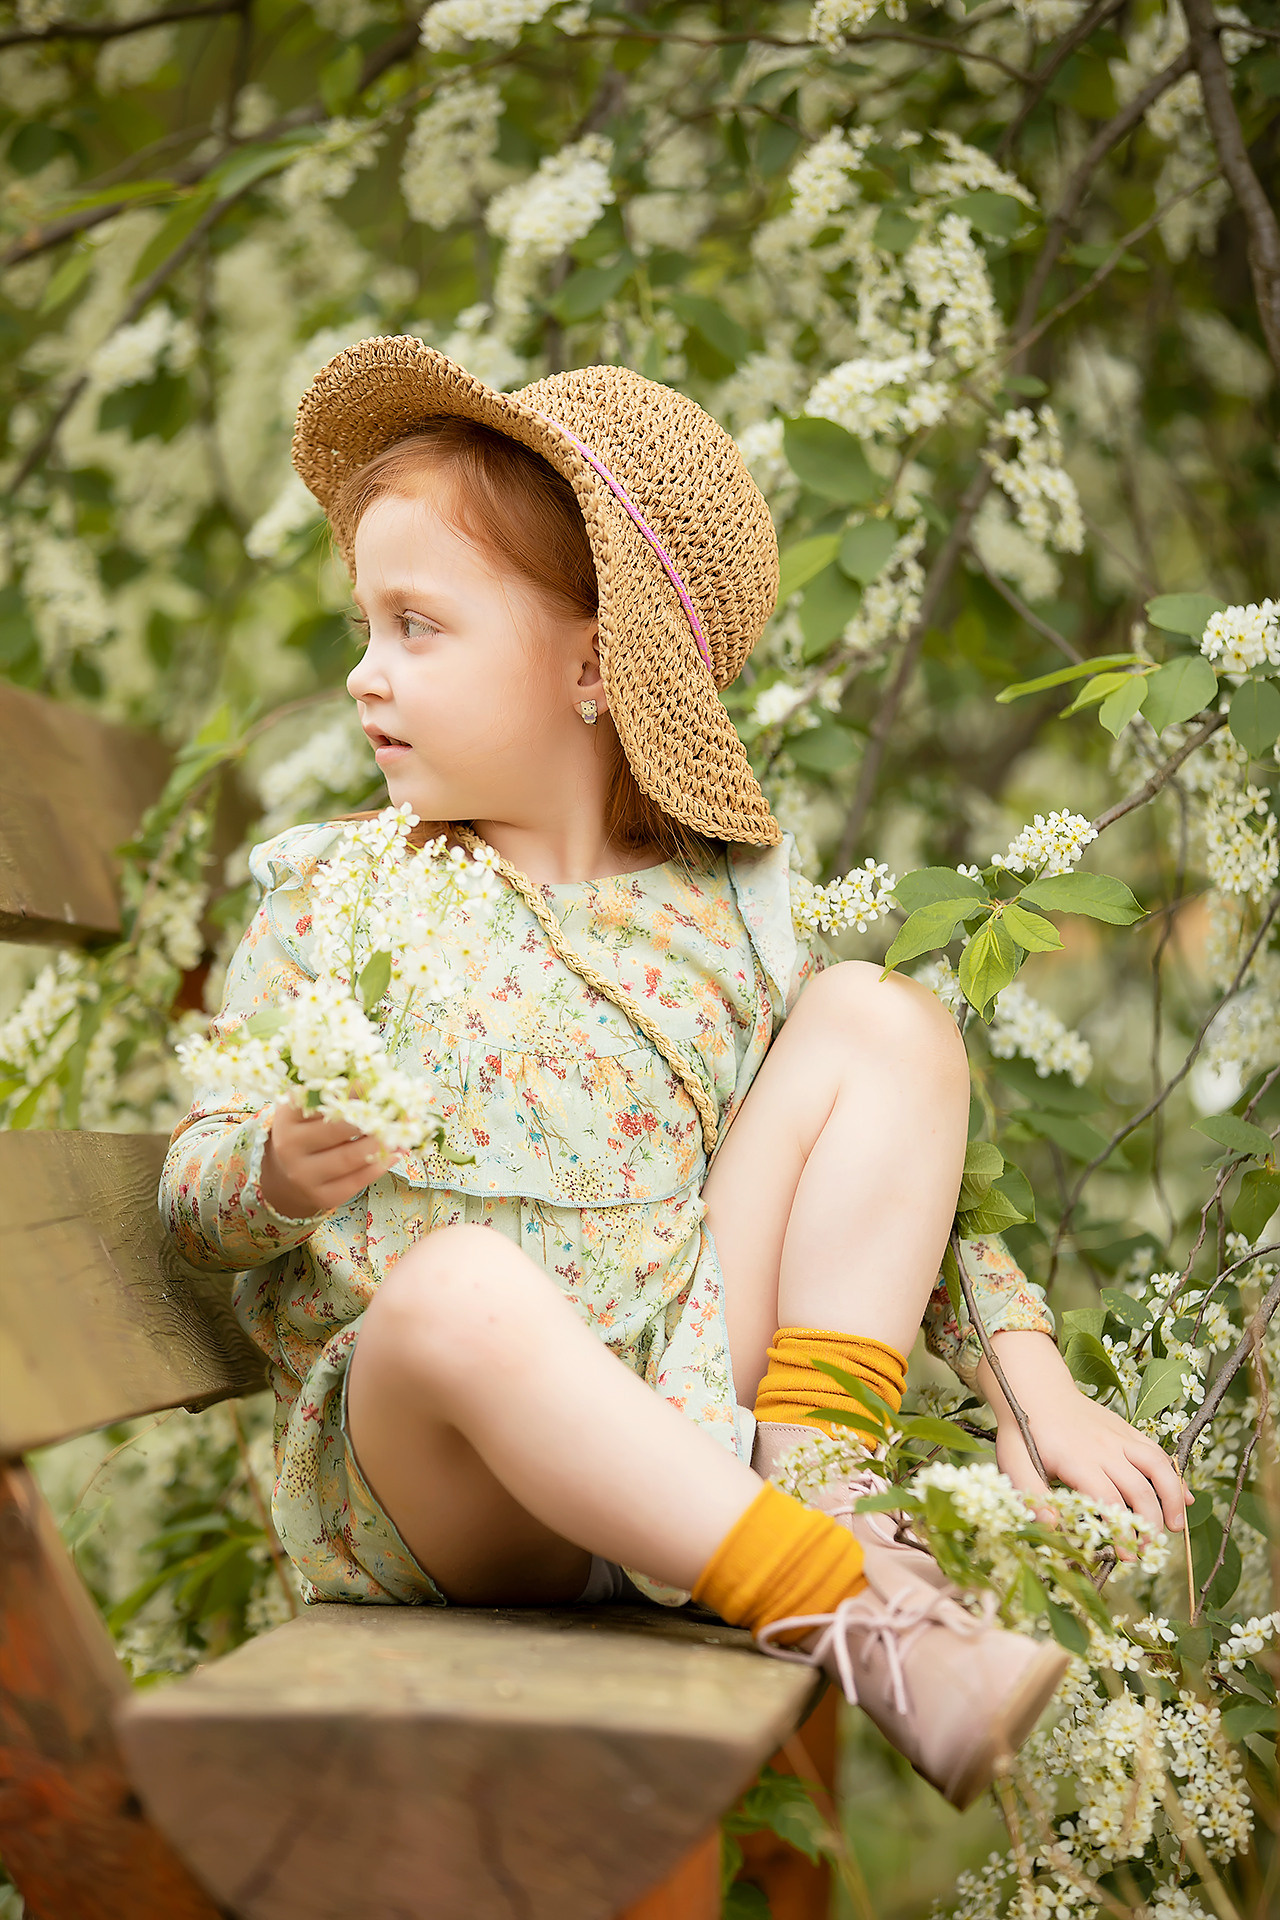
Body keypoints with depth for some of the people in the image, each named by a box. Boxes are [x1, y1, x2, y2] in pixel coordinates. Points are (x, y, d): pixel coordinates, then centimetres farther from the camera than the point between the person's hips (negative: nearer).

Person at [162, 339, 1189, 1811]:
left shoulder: (721, 916, 8)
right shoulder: (333, 900, 5)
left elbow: (901, 1195, 13)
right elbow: (193, 1185, 4)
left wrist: (1033, 1379, 1)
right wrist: (272, 1174, -20)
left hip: (682, 1415, 3)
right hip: (416, 1460, -2)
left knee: (881, 1019, -4)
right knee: (460, 1278, -38)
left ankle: (814, 1473, -13)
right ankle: (845, 1613, -32)